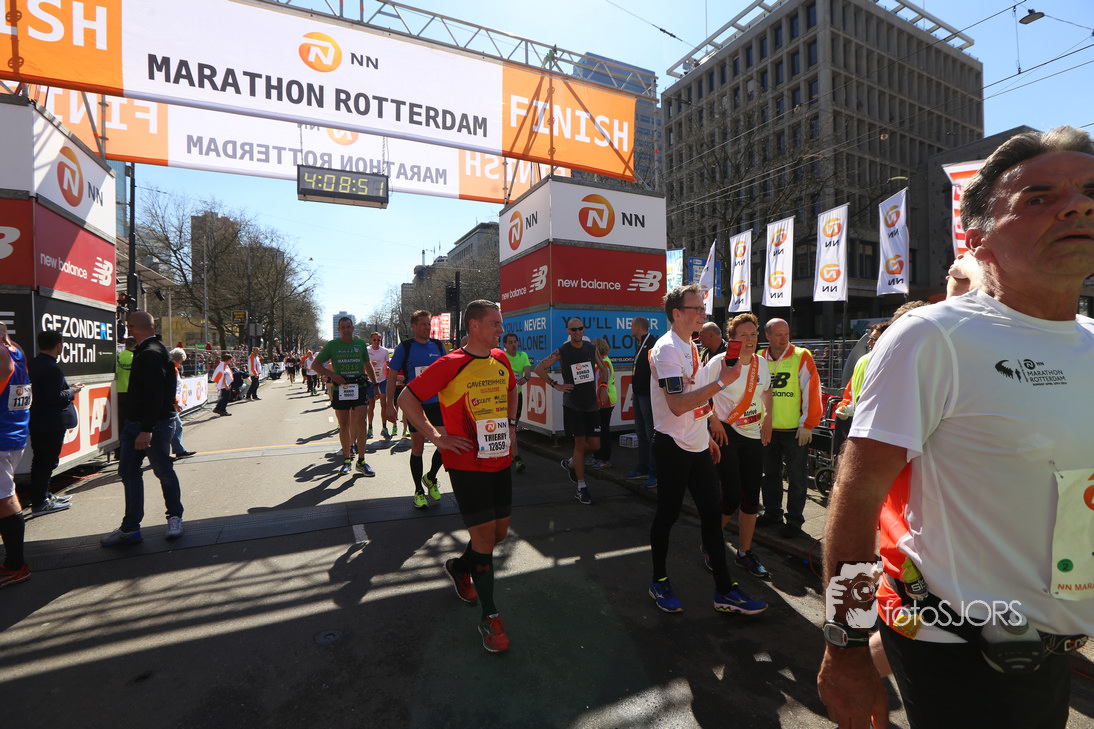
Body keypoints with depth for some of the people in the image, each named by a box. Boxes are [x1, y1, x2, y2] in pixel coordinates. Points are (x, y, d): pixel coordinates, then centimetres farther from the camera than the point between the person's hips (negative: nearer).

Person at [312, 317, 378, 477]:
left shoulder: (360, 343, 7)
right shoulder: (332, 345, 3)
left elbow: (368, 365, 18)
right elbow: (315, 365, 7)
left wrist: (375, 385, 18)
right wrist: (333, 375, -8)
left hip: (360, 387, 0)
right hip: (340, 389, 0)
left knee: (360, 422, -10)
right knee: (344, 425, 6)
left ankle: (361, 461, 0)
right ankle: (347, 459, 20)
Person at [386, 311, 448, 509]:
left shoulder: (438, 346, 8)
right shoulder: (404, 348, -2)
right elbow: (392, 376, 0)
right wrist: (390, 405, -6)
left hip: (438, 403, 3)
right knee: (417, 448, 3)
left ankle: (431, 477, 26)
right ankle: (418, 491, 20)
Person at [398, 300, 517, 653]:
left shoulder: (501, 360, 5)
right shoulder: (450, 364, -14)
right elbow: (407, 398, -9)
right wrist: (437, 437, -13)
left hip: (500, 461, 7)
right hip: (467, 463, -6)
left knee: (500, 532, 15)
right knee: (484, 536, -3)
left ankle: (459, 566, 44)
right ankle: (489, 617, 15)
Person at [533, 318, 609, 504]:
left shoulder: (592, 348, 7)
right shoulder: (562, 352, -5)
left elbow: (603, 369, 21)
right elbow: (539, 369, -1)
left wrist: (603, 387, 6)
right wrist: (556, 385, -6)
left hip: (592, 404, 4)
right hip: (572, 404, -4)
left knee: (594, 445, 3)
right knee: (580, 443, -5)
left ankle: (570, 463, 32)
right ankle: (581, 488, 7)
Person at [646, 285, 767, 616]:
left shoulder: (691, 346, 14)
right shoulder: (666, 349, -16)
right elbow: (678, 405, -25)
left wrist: (706, 436, 20)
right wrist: (721, 381, -24)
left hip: (697, 447, 9)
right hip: (673, 448, -9)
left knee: (712, 514, 11)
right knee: (667, 514, 5)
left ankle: (724, 591, 22)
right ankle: (659, 581, 25)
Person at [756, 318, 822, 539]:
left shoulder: (802, 357, -7)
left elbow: (812, 391, -9)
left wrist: (807, 424, -11)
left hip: (795, 429, -4)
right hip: (767, 428, 4)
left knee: (796, 477, 5)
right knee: (770, 473, 15)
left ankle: (794, 520, 17)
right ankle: (772, 513, 30)